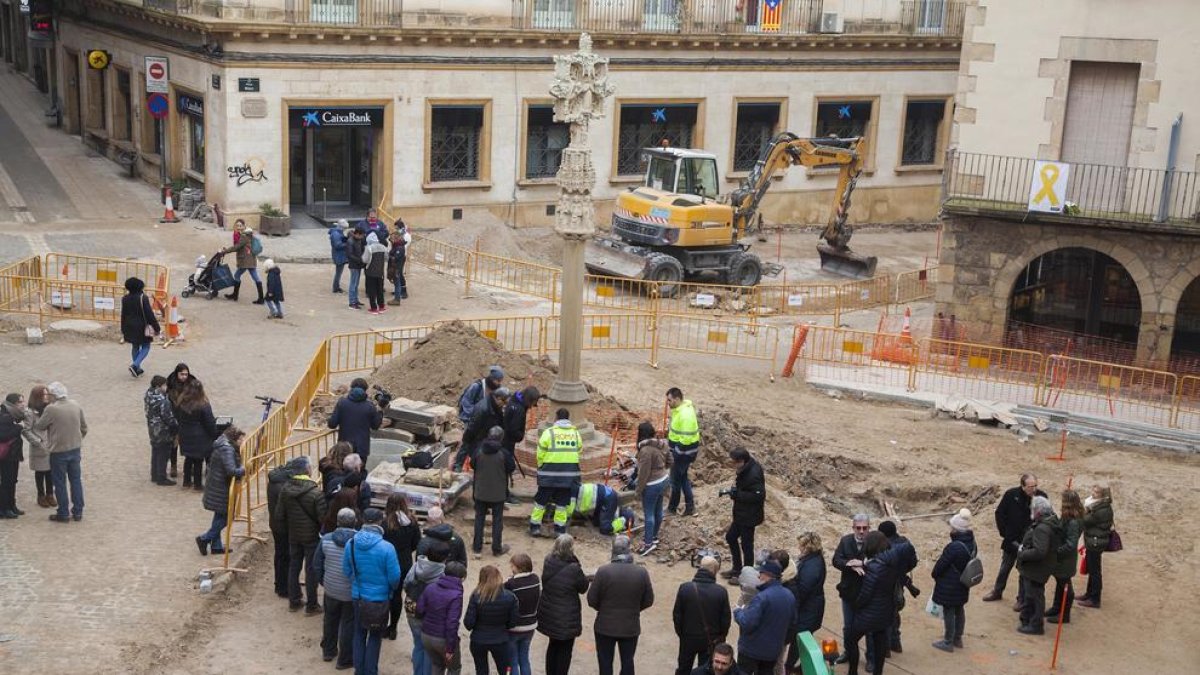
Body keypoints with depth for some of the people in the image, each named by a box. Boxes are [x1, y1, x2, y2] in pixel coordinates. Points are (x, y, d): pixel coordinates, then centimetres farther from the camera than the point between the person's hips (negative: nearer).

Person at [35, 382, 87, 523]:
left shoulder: (51, 409, -17)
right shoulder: (76, 406, 0)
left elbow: (39, 427, -4)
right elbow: (84, 428, 8)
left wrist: (35, 422, 17)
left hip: (59, 452, -5)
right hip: (75, 449, 5)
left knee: (60, 483, 7)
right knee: (76, 480, 14)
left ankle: (63, 514, 14)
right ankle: (78, 512, 19)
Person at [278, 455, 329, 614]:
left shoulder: (285, 489, -7)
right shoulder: (316, 493, -23)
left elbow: (279, 513, 1)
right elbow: (323, 517, -20)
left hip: (293, 535, 5)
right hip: (311, 536, -5)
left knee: (294, 566, 18)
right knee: (311, 570, 6)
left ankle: (294, 601, 29)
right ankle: (311, 605, 14)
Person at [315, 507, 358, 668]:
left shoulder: (326, 539, -11)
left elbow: (316, 565, -2)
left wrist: (324, 582, 13)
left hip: (331, 590, 3)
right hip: (353, 593, -3)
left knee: (330, 621, 24)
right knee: (349, 625, 13)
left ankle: (328, 651, 41)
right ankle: (345, 659, 23)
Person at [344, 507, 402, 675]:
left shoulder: (351, 544, -13)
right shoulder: (386, 548, -24)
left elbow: (346, 571, 0)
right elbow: (394, 577, -17)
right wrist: (391, 589, 6)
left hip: (357, 596, 3)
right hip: (379, 597, -3)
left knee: (359, 633, 20)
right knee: (375, 636, 13)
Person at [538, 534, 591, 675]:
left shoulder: (548, 562, -8)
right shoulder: (574, 569, -26)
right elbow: (583, 588, -12)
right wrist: (586, 579, 10)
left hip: (549, 614, 6)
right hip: (566, 618, -6)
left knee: (553, 646, 24)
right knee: (565, 649, 11)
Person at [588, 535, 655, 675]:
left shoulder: (603, 571, -18)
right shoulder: (642, 572, -10)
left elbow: (591, 600, -11)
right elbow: (648, 600, -1)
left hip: (605, 627, -2)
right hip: (631, 627, 2)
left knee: (605, 663, 13)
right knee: (627, 662, 16)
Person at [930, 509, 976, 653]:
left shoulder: (954, 547, -30)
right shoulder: (972, 544, -3)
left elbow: (941, 564, -20)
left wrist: (934, 574, 0)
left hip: (949, 586, -8)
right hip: (963, 585, 8)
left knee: (948, 612, 4)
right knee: (959, 610, 20)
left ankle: (948, 642, 13)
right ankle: (957, 638, 33)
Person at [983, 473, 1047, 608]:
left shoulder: (1041, 497, -15)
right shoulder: (1011, 494, -14)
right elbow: (999, 513, -3)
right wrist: (1004, 532, -4)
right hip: (1011, 540, 2)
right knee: (1004, 568, 19)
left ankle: (1022, 599, 23)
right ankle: (997, 592, 38)